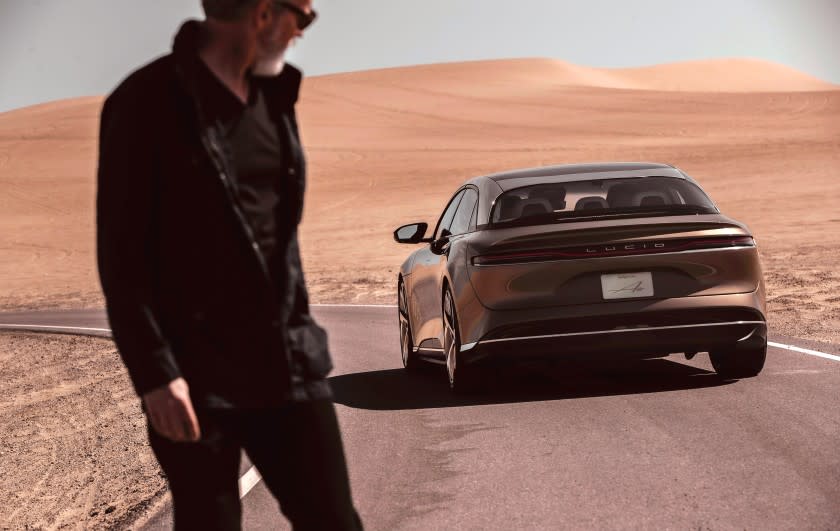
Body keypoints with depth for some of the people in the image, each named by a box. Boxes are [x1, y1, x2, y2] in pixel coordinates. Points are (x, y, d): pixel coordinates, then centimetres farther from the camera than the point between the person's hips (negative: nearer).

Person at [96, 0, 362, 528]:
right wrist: (155, 373, -16)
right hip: (197, 381, -6)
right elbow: (121, 254, -11)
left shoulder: (272, 97, 10)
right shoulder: (148, 104, -10)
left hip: (287, 365, 6)